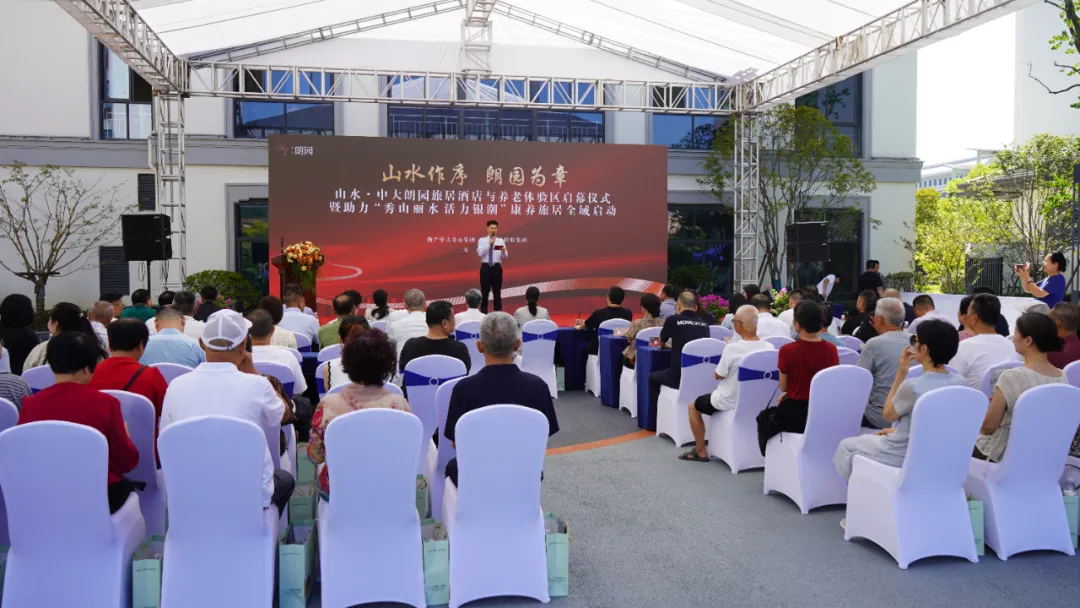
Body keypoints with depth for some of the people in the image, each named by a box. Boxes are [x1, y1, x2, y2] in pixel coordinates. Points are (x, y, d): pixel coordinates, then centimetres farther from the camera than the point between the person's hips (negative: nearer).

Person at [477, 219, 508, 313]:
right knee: (485, 292, 3)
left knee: (497, 292, 6)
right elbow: (480, 253, -13)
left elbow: (505, 257, 1)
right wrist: (489, 244, -18)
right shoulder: (482, 240, 3)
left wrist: (503, 251, -21)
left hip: (497, 267, 1)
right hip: (486, 267, -1)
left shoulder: (500, 241, 7)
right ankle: (483, 314, 10)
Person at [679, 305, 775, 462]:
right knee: (716, 393, 35)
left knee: (693, 406, 19)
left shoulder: (732, 349, -27)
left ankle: (700, 451, 22)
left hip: (731, 402, -6)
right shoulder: (769, 348, -11)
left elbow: (718, 375, -12)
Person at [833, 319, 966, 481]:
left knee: (847, 446, 18)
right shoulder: (961, 383, -8)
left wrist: (901, 373, -9)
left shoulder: (912, 386, -28)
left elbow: (887, 415, -8)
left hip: (905, 456, -7)